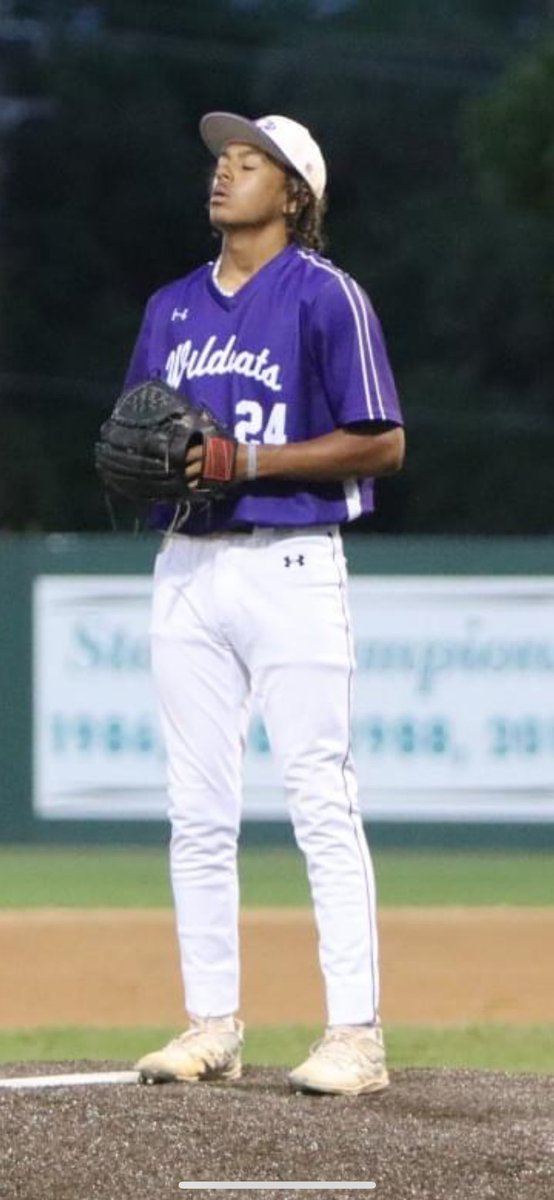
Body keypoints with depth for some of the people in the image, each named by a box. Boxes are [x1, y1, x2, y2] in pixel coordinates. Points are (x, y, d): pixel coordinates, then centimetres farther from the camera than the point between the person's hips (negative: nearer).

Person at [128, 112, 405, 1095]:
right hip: (187, 567, 6)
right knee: (197, 813, 6)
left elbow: (382, 443, -9)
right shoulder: (173, 307, 16)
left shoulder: (326, 296, -4)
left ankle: (355, 1036, -9)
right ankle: (212, 1026, 12)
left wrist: (248, 463, -16)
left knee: (321, 803, -8)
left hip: (289, 564, -6)